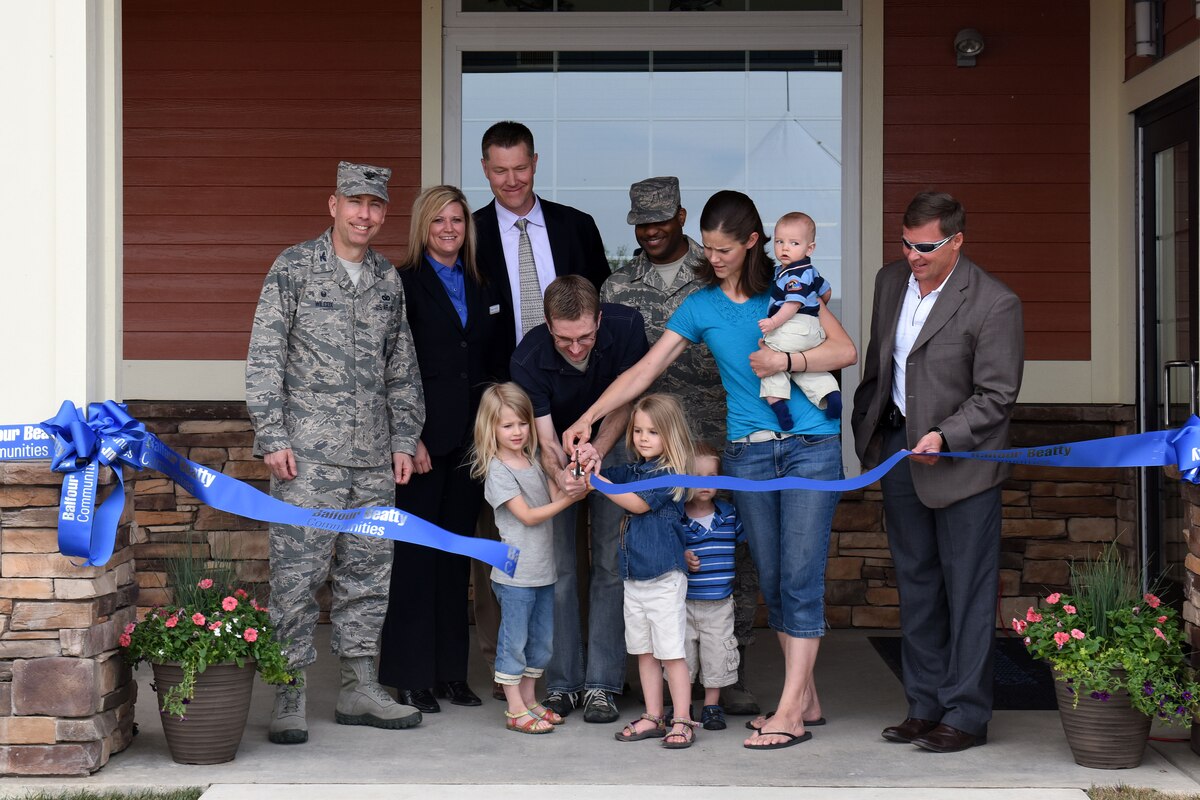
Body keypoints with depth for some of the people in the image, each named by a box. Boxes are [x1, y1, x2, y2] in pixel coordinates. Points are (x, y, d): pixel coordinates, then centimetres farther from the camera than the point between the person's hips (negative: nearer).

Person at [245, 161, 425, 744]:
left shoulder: (388, 279, 13)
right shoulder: (295, 267, -2)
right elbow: (264, 356, -5)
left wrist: (404, 439, 11)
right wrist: (272, 436, -11)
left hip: (374, 455, 5)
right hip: (307, 451, -5)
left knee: (368, 569, 8)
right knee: (298, 571, -7)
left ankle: (359, 690, 17)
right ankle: (289, 695, 0)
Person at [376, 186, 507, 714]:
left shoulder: (479, 287, 14)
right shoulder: (405, 284, -4)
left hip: (470, 435, 6)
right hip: (423, 434, -6)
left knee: (458, 551, 10)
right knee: (417, 551, -3)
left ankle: (451, 671, 17)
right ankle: (411, 676, 3)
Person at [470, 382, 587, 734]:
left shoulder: (535, 461, 10)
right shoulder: (498, 470, -10)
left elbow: (554, 496, 2)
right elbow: (527, 515, -13)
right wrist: (567, 499, -18)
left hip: (543, 569, 7)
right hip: (515, 573, -7)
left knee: (541, 642, 14)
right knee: (514, 641, -1)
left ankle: (528, 699, 25)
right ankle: (515, 710, 4)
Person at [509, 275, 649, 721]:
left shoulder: (626, 328, -26)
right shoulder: (528, 360, -28)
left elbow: (623, 403, -14)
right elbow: (544, 441, -26)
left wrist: (597, 450, -32)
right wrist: (563, 477, -48)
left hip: (611, 448, 0)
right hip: (557, 458, 0)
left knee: (611, 561, -6)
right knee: (557, 564, -6)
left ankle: (602, 684, -3)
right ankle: (561, 683, 3)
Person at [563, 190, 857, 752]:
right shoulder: (701, 306, 8)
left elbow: (845, 351, -1)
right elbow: (645, 370, 5)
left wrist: (784, 359, -12)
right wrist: (588, 419, -2)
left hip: (810, 447, -3)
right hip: (748, 455, 3)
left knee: (799, 577, -7)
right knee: (771, 581, 5)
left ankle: (790, 712, -9)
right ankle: (807, 698, 15)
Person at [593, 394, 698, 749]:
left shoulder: (671, 474, -12)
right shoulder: (634, 471, 11)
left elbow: (638, 503, -18)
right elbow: (608, 476, 11)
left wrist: (596, 480, -18)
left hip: (664, 577, -8)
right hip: (634, 577, 8)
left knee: (671, 651, -4)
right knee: (644, 651, 13)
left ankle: (682, 721, 2)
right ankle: (653, 717, 21)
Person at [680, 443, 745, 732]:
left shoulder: (729, 514, 3)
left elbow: (745, 538, 16)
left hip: (720, 603, 2)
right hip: (683, 602, -2)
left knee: (718, 654, 4)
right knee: (682, 653, 6)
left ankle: (712, 705, 18)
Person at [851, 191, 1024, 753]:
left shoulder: (994, 305, -14)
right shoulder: (890, 281, 6)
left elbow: (996, 395, -14)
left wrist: (943, 436, -25)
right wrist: (865, 432, 15)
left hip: (962, 460, -6)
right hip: (898, 450, 7)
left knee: (966, 590, -1)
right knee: (916, 584, 13)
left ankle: (966, 715, 7)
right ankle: (925, 707, 22)